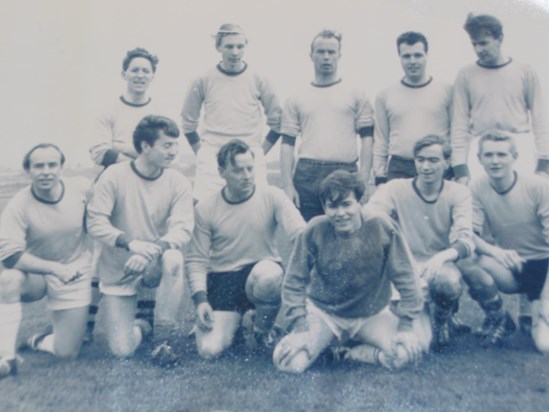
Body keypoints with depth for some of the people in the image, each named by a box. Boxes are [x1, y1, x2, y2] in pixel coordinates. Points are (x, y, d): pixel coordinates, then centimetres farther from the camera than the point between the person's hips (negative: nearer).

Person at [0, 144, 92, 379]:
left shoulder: (82, 188, -13)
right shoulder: (19, 205, -19)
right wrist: (55, 268, -30)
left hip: (75, 275, 1)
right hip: (35, 274, -1)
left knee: (66, 354, -3)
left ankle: (42, 341, 33)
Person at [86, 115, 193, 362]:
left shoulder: (178, 182, -7)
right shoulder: (115, 175, -11)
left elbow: (182, 229, -17)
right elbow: (95, 223, -16)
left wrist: (153, 250, -36)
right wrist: (130, 243, -33)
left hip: (153, 266, 1)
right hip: (118, 271, -1)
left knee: (172, 259, -36)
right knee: (122, 350, -8)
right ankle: (142, 327, 30)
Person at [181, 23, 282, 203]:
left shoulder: (258, 81, 6)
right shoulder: (203, 81, 5)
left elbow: (276, 121, 12)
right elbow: (188, 123, 14)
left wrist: (260, 151, 6)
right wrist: (201, 153, 8)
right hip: (211, 161, 0)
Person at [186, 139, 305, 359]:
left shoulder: (272, 196, -4)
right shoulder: (205, 208, 0)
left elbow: (300, 234, -15)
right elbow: (196, 260, 1)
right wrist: (200, 299, -13)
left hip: (263, 271, -1)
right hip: (222, 280, 1)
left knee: (267, 274, -39)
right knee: (209, 349, -17)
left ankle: (260, 327, -6)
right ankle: (233, 320, 19)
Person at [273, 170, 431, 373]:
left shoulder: (382, 227, -16)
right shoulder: (314, 230, -15)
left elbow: (405, 279, -9)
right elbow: (294, 282, -8)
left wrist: (407, 326, -13)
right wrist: (300, 328, -15)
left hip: (372, 314, 0)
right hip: (322, 312, 0)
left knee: (408, 351, -27)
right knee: (288, 361, -22)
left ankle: (356, 353, -1)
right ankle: (325, 342, 8)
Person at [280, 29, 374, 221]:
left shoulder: (356, 95, 9)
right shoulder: (297, 99, 12)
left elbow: (367, 139, 5)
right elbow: (287, 144, 9)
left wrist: (363, 181, -6)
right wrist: (287, 185, -2)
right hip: (306, 176, 1)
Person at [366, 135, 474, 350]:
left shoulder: (458, 193, 0)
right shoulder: (395, 189, -2)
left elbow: (465, 240, -14)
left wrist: (443, 256, -37)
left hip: (440, 267, 0)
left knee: (445, 280, -37)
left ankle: (443, 318, 1)